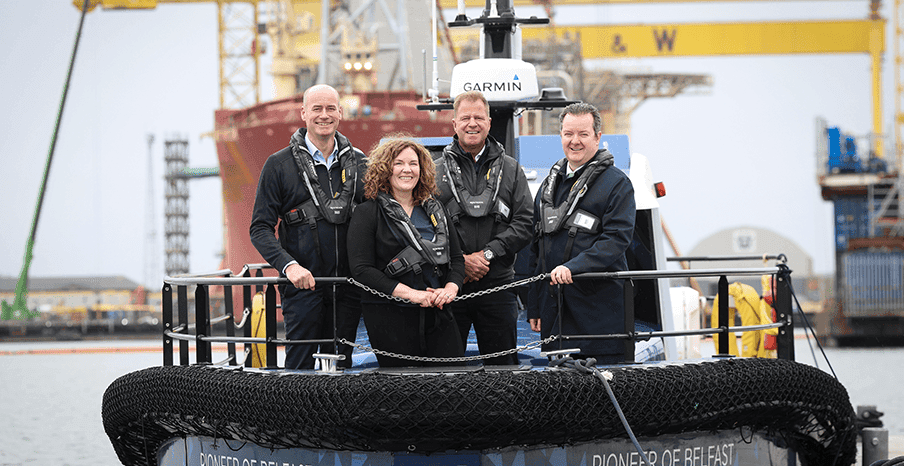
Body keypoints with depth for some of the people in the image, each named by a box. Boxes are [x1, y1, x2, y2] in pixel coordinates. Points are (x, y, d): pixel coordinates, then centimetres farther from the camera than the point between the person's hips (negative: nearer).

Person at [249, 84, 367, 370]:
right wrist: (288, 265, -19)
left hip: (347, 287, 3)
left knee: (340, 367, 8)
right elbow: (260, 228, -3)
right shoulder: (279, 164, 0)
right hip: (303, 283, -3)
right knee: (300, 367, -3)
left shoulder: (358, 162, 10)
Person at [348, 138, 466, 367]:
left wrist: (450, 289, -5)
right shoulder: (367, 213, 1)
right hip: (390, 318, -4)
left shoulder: (434, 211, 17)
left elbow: (457, 258, 18)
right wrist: (410, 294, -16)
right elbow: (361, 270, -8)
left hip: (438, 314, 4)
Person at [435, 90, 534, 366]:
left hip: (498, 284, 1)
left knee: (502, 365, 5)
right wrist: (459, 260, -13)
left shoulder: (510, 170, 9)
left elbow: (525, 224, 0)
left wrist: (487, 253, -12)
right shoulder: (436, 170, 6)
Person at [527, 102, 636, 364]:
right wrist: (534, 307, 18)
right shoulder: (551, 183, 18)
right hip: (554, 309, 6)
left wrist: (572, 267, -25)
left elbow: (617, 239, -14)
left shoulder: (616, 183, -2)